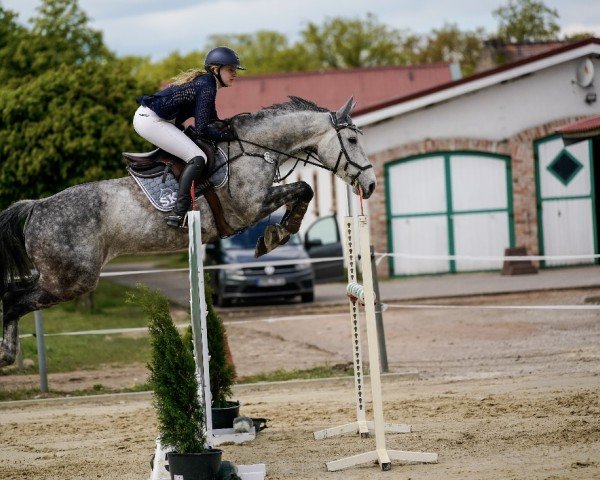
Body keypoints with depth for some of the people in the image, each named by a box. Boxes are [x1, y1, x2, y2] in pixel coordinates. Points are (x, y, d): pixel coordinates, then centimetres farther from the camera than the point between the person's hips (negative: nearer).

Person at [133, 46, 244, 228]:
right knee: (197, 158, -17)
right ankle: (178, 214, -24)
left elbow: (212, 121, 23)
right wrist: (229, 135, -8)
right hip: (151, 121, -11)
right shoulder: (207, 86, -13)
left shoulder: (201, 80, 17)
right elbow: (201, 130, -18)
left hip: (145, 116, 11)